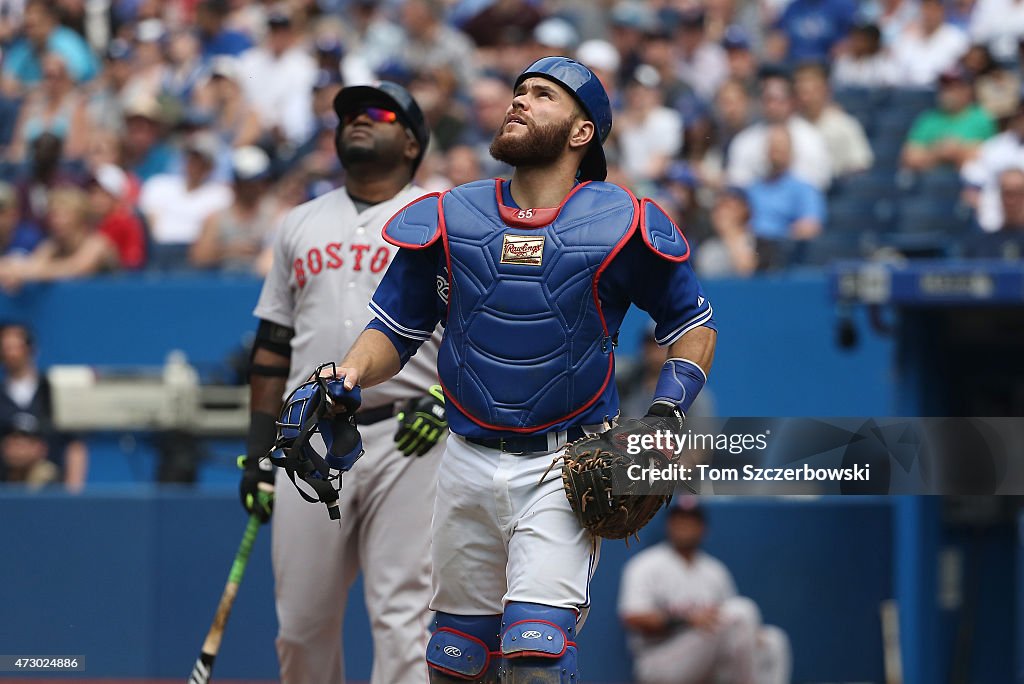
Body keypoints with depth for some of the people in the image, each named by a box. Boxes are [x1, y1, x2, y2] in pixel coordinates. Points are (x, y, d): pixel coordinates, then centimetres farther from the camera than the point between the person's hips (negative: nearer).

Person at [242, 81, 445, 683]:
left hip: (407, 441, -4)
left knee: (403, 616, -9)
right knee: (302, 622, 4)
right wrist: (260, 446, 12)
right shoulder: (302, 224, 18)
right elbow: (274, 343, 19)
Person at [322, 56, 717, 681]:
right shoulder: (448, 219, 3)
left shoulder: (619, 225, -4)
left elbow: (693, 322, 8)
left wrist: (667, 413, -7)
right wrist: (345, 378, -9)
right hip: (470, 461, 4)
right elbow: (394, 331, 11)